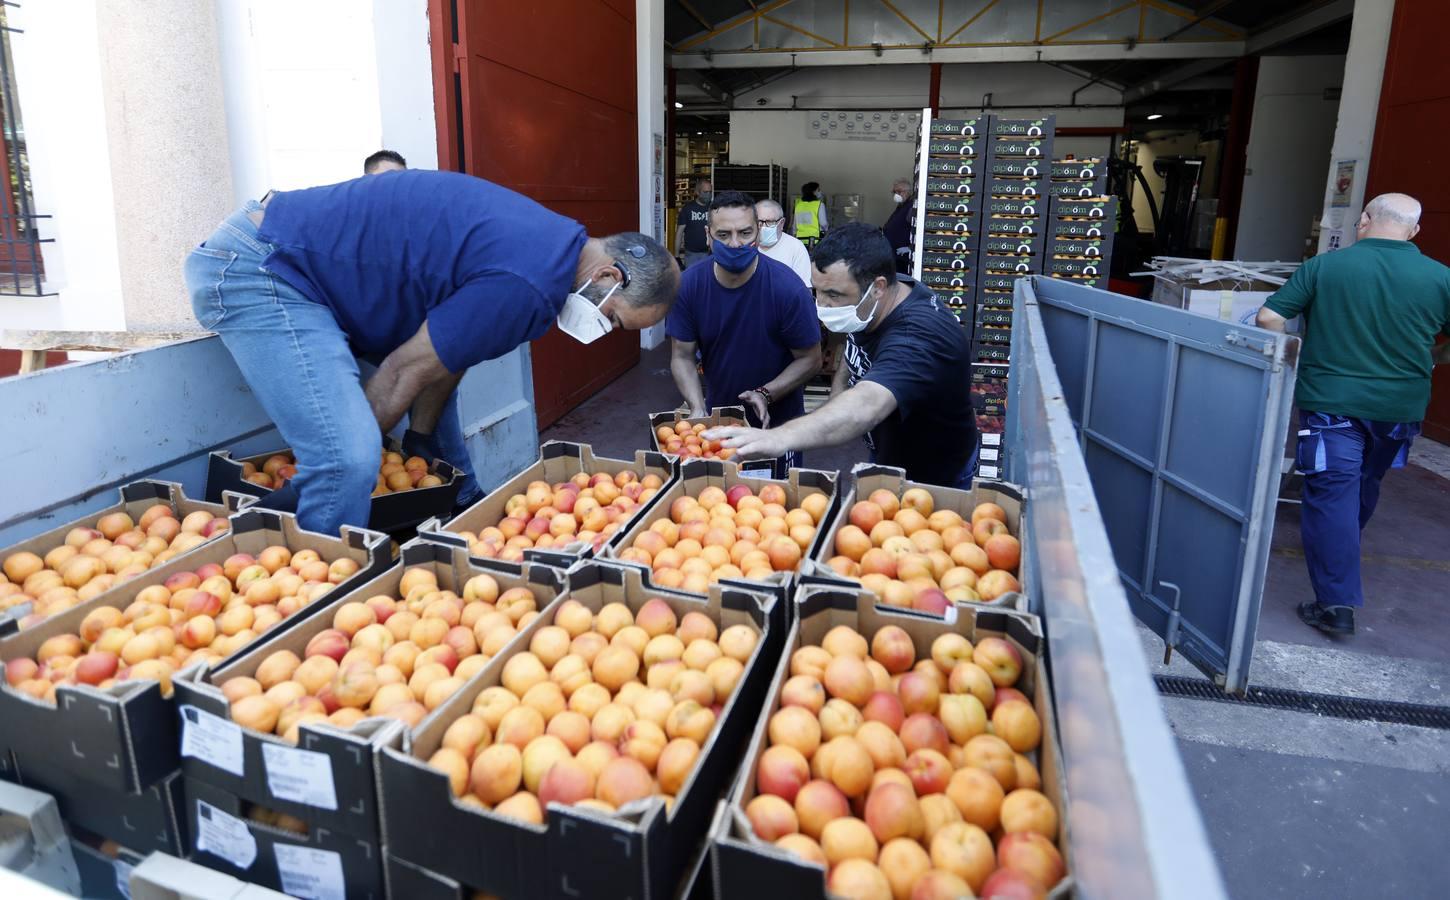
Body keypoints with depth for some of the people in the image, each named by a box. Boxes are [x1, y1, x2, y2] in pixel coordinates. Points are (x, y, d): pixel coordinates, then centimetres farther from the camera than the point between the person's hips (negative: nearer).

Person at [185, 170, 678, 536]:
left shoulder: (546, 244, 6)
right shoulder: (527, 280, -25)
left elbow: (447, 357, 10)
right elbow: (408, 371, -17)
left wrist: (419, 447, 13)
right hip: (257, 270, -10)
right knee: (348, 462, -23)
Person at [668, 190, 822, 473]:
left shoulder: (787, 287, -23)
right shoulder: (689, 285, -14)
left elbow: (810, 360, -14)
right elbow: (682, 357, -7)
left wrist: (765, 394, -27)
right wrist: (698, 409, -22)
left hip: (776, 419, -3)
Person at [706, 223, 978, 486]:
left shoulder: (915, 339, -39)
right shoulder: (867, 309, -12)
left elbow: (866, 405, -58)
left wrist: (779, 438, -73)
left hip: (934, 479, -7)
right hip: (886, 458, 8)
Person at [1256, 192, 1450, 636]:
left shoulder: (1324, 266, -9)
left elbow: (1269, 317, -10)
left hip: (1332, 400, -3)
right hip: (1400, 406, 4)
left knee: (1332, 492, -3)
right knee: (1365, 486, 24)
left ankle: (1337, 602, -8)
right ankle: (1342, 557, 47)